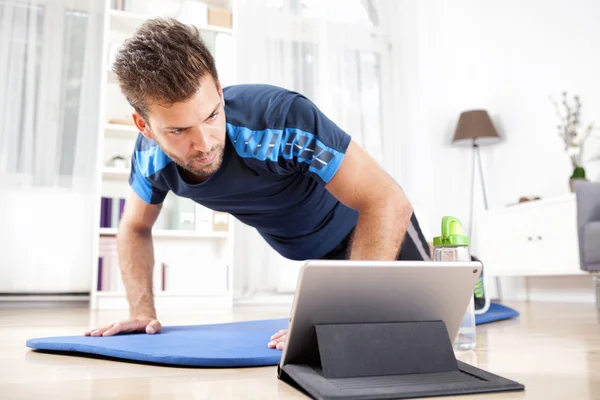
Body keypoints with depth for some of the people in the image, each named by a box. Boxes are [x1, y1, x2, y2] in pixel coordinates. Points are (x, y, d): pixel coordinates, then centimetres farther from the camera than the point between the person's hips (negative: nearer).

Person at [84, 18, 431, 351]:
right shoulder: (151, 154, -21)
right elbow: (135, 228, -2)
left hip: (380, 232, -4)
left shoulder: (281, 117, -41)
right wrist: (143, 312, -14)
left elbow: (389, 203, -42)